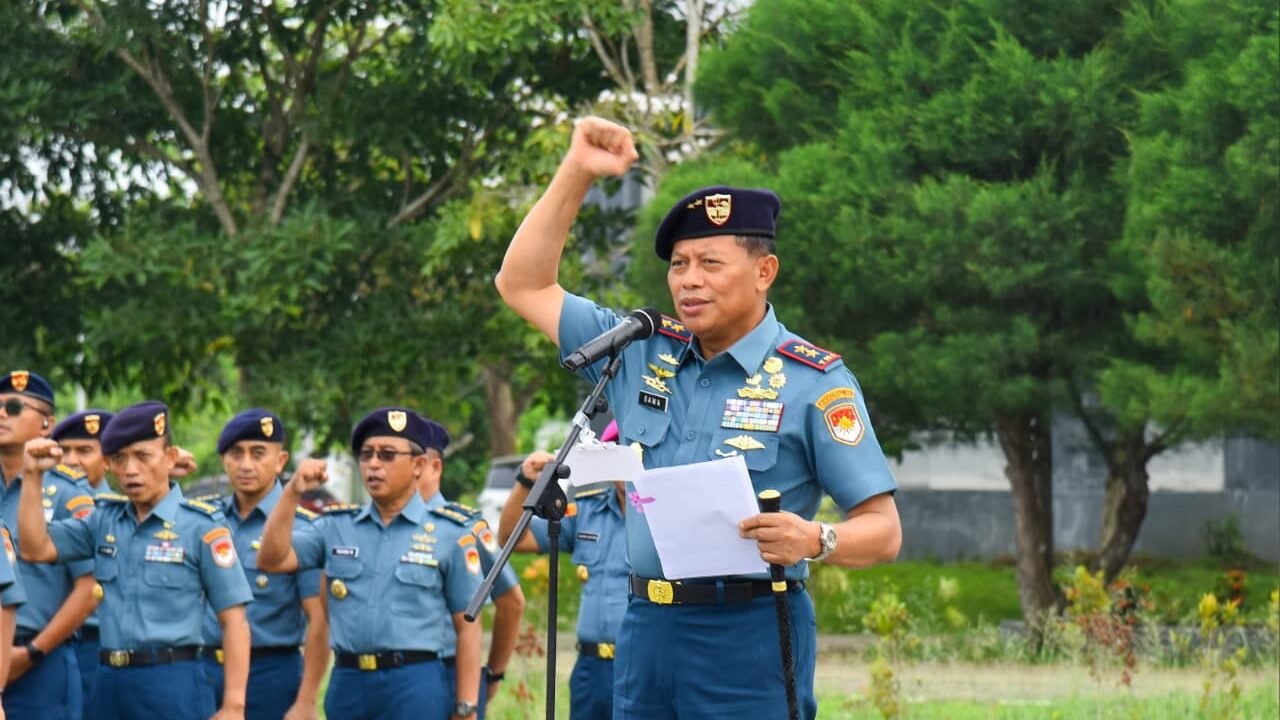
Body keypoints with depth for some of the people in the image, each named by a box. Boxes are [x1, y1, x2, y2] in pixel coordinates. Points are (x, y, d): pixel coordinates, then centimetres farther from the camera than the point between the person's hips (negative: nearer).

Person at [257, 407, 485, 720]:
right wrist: (292, 493, -9)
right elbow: (272, 560, 1)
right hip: (348, 684, 4)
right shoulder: (336, 527, 12)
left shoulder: (449, 535, 2)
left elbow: (467, 627, 1)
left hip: (415, 686, -4)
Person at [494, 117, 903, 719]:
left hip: (749, 634, -6)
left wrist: (816, 541, -27)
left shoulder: (813, 381, -3)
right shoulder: (643, 354, 14)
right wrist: (576, 172, 10)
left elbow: (882, 529, -5)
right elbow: (524, 285, 19)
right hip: (646, 630, 6)